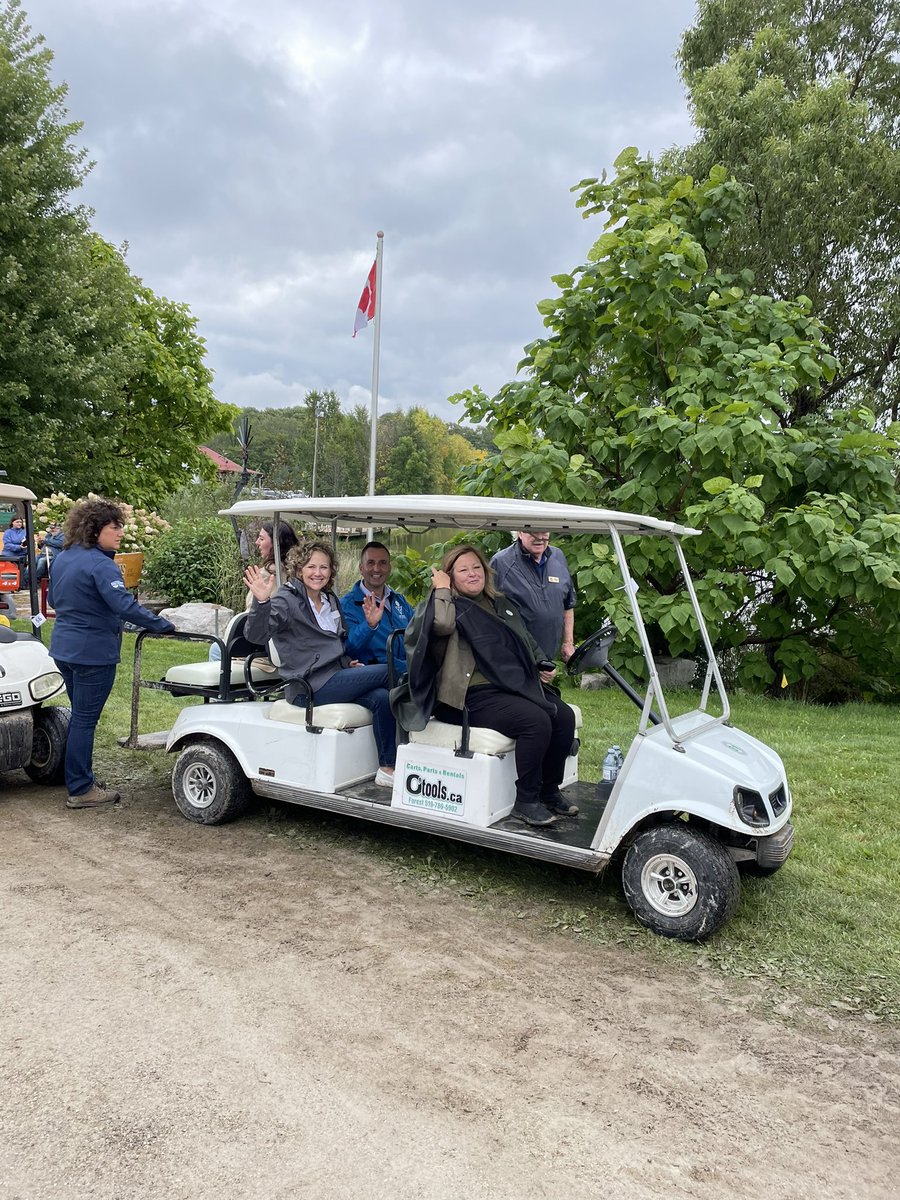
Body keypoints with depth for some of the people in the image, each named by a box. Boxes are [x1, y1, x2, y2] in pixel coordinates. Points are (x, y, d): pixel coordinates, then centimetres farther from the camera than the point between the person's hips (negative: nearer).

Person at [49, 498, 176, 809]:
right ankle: (81, 791, 7)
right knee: (85, 720, -1)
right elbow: (125, 606, -31)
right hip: (93, 652, -9)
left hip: (63, 648, 9)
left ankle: (78, 779, 30)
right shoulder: (100, 565, -21)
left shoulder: (62, 558, 8)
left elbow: (53, 599, 21)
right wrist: (164, 626, -27)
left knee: (80, 716, 20)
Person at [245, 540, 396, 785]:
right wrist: (261, 602, -40)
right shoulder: (287, 600, -6)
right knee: (388, 672, -16)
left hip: (336, 677, 7)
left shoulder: (331, 601, 16)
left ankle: (387, 768, -16)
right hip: (311, 688, -7)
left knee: (382, 697, -22)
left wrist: (347, 662, 11)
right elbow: (257, 634, -23)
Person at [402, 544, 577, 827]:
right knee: (536, 721, -27)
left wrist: (543, 666, 15)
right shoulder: (451, 606, 1)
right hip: (476, 695, -8)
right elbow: (442, 624, -25)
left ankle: (549, 791, 7)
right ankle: (526, 801, -12)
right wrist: (441, 589, -9)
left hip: (520, 685, 8)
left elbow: (527, 641, 31)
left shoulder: (501, 604, 22)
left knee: (564, 717, -11)